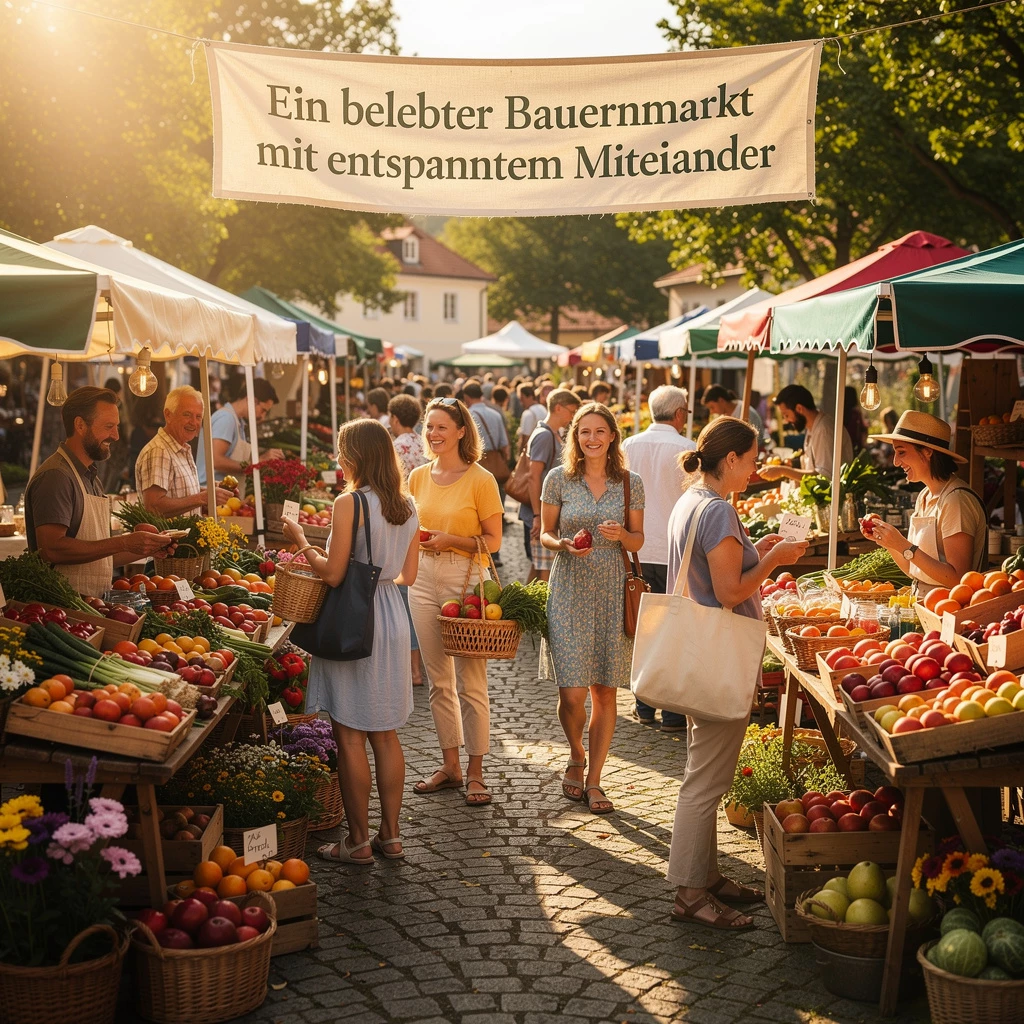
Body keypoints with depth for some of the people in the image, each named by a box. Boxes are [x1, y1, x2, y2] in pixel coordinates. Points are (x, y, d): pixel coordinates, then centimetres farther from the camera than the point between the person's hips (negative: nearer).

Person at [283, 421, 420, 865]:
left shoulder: (349, 503, -15)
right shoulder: (407, 506, 6)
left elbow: (333, 574, -16)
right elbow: (407, 575, 11)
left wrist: (301, 541, -2)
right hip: (393, 618, 7)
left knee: (349, 736, 3)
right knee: (386, 735, 14)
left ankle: (358, 841, 9)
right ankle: (390, 835, 21)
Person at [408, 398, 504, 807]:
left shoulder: (480, 479, -7)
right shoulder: (418, 477, 8)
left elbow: (493, 540, -7)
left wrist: (450, 540, -18)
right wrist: (418, 539, 0)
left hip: (466, 580, -5)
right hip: (424, 579, 5)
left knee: (470, 682, -2)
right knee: (438, 681, 11)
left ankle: (475, 773, 10)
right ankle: (450, 765, 23)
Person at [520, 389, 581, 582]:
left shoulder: (555, 435, 15)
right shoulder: (544, 436, -15)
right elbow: (534, 476, -20)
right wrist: (537, 516, -21)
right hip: (541, 515, -10)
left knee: (538, 567, 15)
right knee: (544, 570, -7)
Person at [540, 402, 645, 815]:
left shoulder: (630, 483, 4)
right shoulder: (559, 478, 1)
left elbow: (638, 541, 9)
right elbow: (545, 534, 6)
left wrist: (621, 535, -13)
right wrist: (565, 545, -15)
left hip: (613, 594, 1)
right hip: (570, 591, -1)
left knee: (606, 692, 4)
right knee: (572, 693, -7)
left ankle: (594, 780, 18)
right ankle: (576, 757, 24)